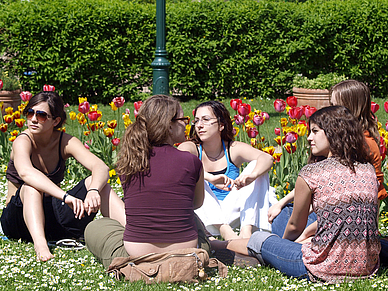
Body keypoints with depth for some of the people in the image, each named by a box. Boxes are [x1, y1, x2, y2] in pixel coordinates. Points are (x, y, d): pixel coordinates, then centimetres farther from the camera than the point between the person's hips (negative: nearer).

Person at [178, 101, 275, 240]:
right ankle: (226, 233, -41)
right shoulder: (190, 148, -5)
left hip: (230, 214, 2)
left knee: (257, 166, -11)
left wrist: (252, 175, -40)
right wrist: (210, 178, -46)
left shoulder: (233, 149, 0)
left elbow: (267, 158, -17)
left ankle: (246, 232, -29)